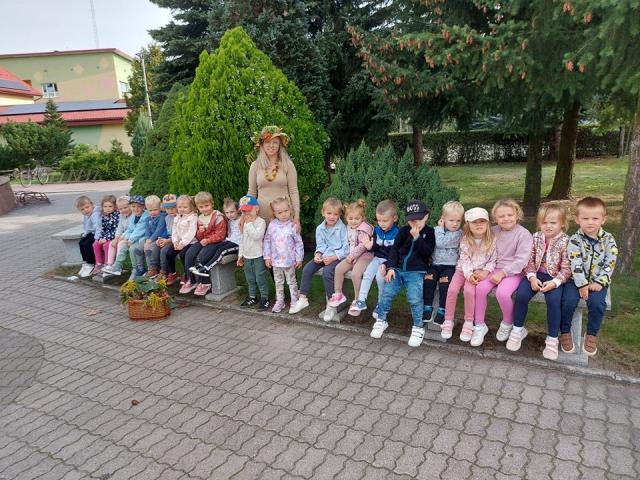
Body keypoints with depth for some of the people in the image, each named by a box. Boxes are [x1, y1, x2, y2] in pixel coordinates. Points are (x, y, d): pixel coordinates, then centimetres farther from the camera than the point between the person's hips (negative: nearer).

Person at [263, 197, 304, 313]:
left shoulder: (292, 226, -12)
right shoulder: (272, 225, -5)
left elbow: (299, 243, -7)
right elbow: (267, 241, 1)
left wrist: (299, 258, -6)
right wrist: (267, 257, 0)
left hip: (289, 260, -3)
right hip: (276, 260, 3)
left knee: (291, 281, 11)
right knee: (278, 282, 16)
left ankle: (294, 302, 23)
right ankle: (279, 302, 29)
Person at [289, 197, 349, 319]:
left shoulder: (342, 228, -10)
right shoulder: (320, 228, 6)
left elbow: (345, 248, -13)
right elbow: (320, 245, 9)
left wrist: (333, 258, -21)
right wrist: (318, 254, -13)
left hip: (338, 256, -6)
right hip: (324, 256, 6)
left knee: (327, 272, -30)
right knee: (307, 269, -11)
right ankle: (302, 298, 1)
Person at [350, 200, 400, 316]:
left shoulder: (397, 233, -14)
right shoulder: (377, 230, 2)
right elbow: (375, 248, 8)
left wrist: (386, 264, -27)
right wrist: (371, 246, -16)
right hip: (378, 258, 5)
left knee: (380, 276, -27)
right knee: (367, 274, -19)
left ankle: (381, 304, -6)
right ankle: (361, 301, -14)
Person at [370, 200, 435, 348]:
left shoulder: (430, 233, 3)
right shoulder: (403, 231, 11)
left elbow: (427, 253, -9)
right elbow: (394, 249, 8)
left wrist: (417, 237, -18)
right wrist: (391, 267, -5)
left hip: (416, 271, -3)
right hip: (398, 269, 3)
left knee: (414, 298, -25)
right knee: (387, 293, -14)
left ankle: (418, 328, -5)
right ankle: (381, 320, 9)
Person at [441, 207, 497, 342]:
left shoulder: (492, 240, -5)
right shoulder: (465, 240, -4)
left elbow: (493, 260, -1)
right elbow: (464, 260, -6)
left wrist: (485, 272, -19)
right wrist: (469, 274, -22)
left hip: (480, 271, -2)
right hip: (463, 270, 2)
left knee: (469, 290, -28)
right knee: (452, 289, -22)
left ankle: (468, 323, -10)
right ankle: (448, 321, -6)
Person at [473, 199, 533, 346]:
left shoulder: (523, 234, -9)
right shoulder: (493, 232, 6)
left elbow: (521, 260, -16)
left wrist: (503, 273, -21)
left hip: (513, 271, -4)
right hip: (495, 268, 5)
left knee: (502, 292, -30)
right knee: (480, 288, -21)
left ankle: (507, 323, 2)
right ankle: (479, 326, -4)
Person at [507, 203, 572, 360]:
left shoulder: (565, 242, -9)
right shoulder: (536, 237, 1)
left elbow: (566, 269, -9)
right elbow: (530, 260, 2)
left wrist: (554, 282, -24)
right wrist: (532, 277, -14)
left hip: (555, 277, -2)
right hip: (537, 274, 3)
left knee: (553, 299, -29)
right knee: (521, 294, -22)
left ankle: (552, 339, -9)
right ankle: (518, 329, -1)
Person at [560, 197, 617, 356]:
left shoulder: (608, 240, -2)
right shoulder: (575, 240, -8)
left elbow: (609, 264, -6)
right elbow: (575, 264, -15)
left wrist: (599, 282, -15)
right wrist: (582, 284, -21)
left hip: (598, 281, 1)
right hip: (577, 280, -1)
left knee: (597, 302, -24)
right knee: (569, 300, -24)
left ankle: (592, 335, 0)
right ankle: (565, 332, -1)